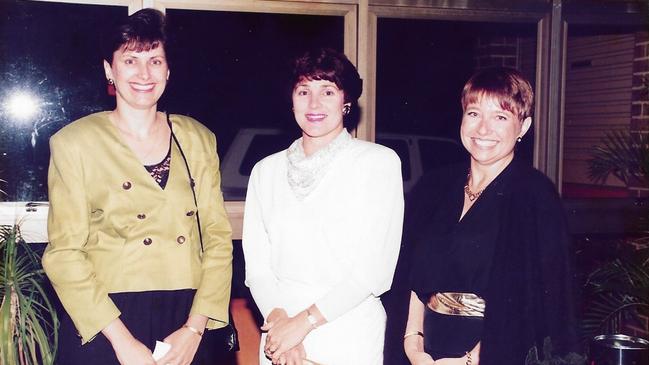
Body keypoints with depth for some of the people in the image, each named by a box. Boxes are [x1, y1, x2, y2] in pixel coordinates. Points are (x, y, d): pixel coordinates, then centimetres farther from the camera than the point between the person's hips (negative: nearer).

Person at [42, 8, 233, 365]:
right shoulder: (74, 142, -2)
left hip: (187, 325, 3)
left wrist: (195, 327, -7)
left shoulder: (199, 139, 5)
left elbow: (218, 236, 3)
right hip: (103, 325, -2)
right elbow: (64, 252, -6)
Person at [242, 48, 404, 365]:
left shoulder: (379, 162, -5)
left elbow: (373, 268, -10)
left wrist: (302, 322, -13)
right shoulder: (266, 171, 6)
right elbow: (256, 263, 1)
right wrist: (278, 321, -14)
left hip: (351, 339, -2)